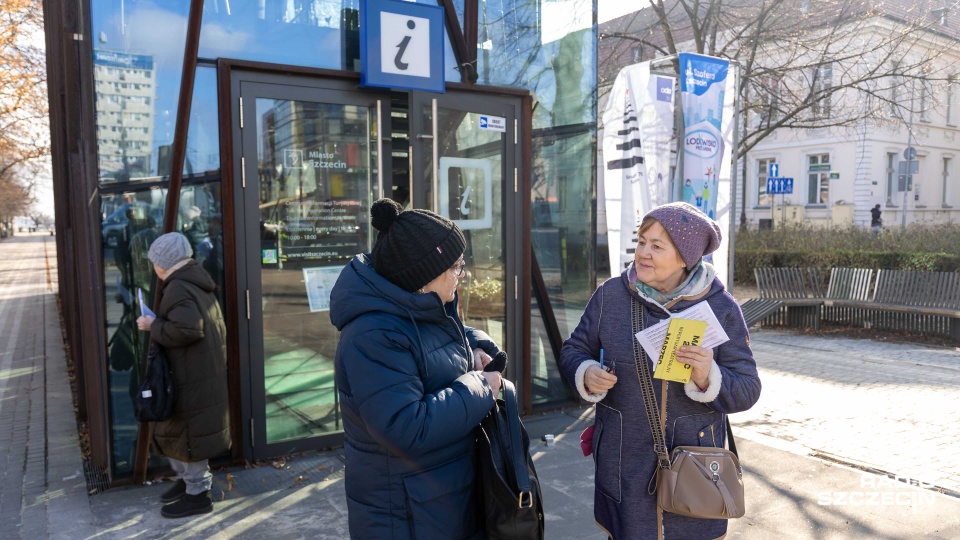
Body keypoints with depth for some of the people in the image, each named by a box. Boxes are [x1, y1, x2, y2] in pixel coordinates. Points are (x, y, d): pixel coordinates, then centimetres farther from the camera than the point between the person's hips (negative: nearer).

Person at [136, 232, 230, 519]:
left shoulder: (178, 288, -19)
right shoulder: (198, 284, 12)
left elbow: (186, 329, -31)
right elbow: (218, 327, 16)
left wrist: (154, 326, -15)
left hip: (191, 379, -10)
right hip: (205, 371, 10)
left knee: (185, 433, 2)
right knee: (172, 429, 22)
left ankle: (198, 493, 14)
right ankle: (188, 479, 35)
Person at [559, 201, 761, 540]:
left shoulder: (721, 308, -9)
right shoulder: (610, 295, -6)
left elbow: (747, 391, -7)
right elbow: (573, 351, 4)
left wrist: (708, 378, -27)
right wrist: (587, 375, -17)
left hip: (693, 467, 0)